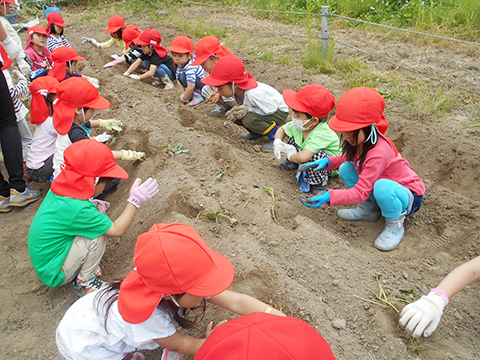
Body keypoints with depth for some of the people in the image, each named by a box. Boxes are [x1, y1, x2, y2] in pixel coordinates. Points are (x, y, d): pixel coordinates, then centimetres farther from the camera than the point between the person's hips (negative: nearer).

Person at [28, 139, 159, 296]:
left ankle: (81, 268, 12)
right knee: (96, 236, -21)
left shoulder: (58, 190, -9)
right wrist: (135, 200, -15)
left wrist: (92, 207, -4)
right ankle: (84, 283, -1)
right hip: (54, 275, -8)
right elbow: (117, 230, -20)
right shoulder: (77, 209, -32)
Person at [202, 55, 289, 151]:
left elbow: (271, 109, -29)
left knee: (249, 120, -31)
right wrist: (237, 109, -16)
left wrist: (248, 109, -31)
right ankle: (256, 132, 14)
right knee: (235, 115, -8)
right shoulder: (237, 89, -12)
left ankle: (277, 137, -13)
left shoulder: (253, 94, -36)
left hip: (279, 112, -8)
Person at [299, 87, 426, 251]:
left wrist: (329, 196, -40)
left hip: (409, 196, -8)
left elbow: (361, 192, -34)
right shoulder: (360, 140, -11)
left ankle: (395, 225, -11)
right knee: (345, 169, -8)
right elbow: (348, 159, 9)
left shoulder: (378, 152, -35)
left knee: (382, 186, -42)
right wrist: (326, 161, -10)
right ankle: (369, 209, 8)